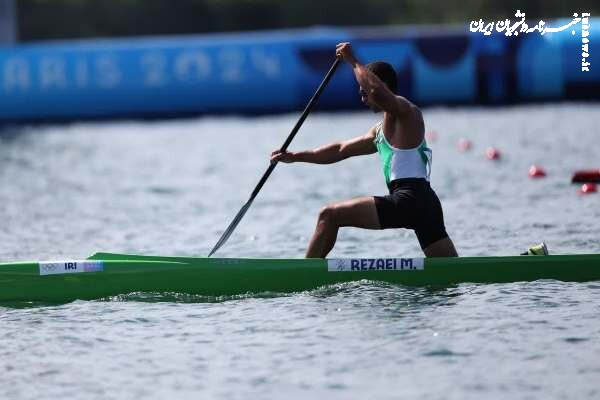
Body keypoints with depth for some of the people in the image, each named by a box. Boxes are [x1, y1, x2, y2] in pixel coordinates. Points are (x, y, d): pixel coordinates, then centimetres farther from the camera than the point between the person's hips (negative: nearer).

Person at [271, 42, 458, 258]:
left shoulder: (405, 111, -2)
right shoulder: (381, 130, 28)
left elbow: (377, 91, -25)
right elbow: (341, 150, 33)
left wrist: (353, 61, -12)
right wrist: (295, 157, 31)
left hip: (408, 200, -10)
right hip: (426, 202, 10)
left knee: (329, 216, -5)